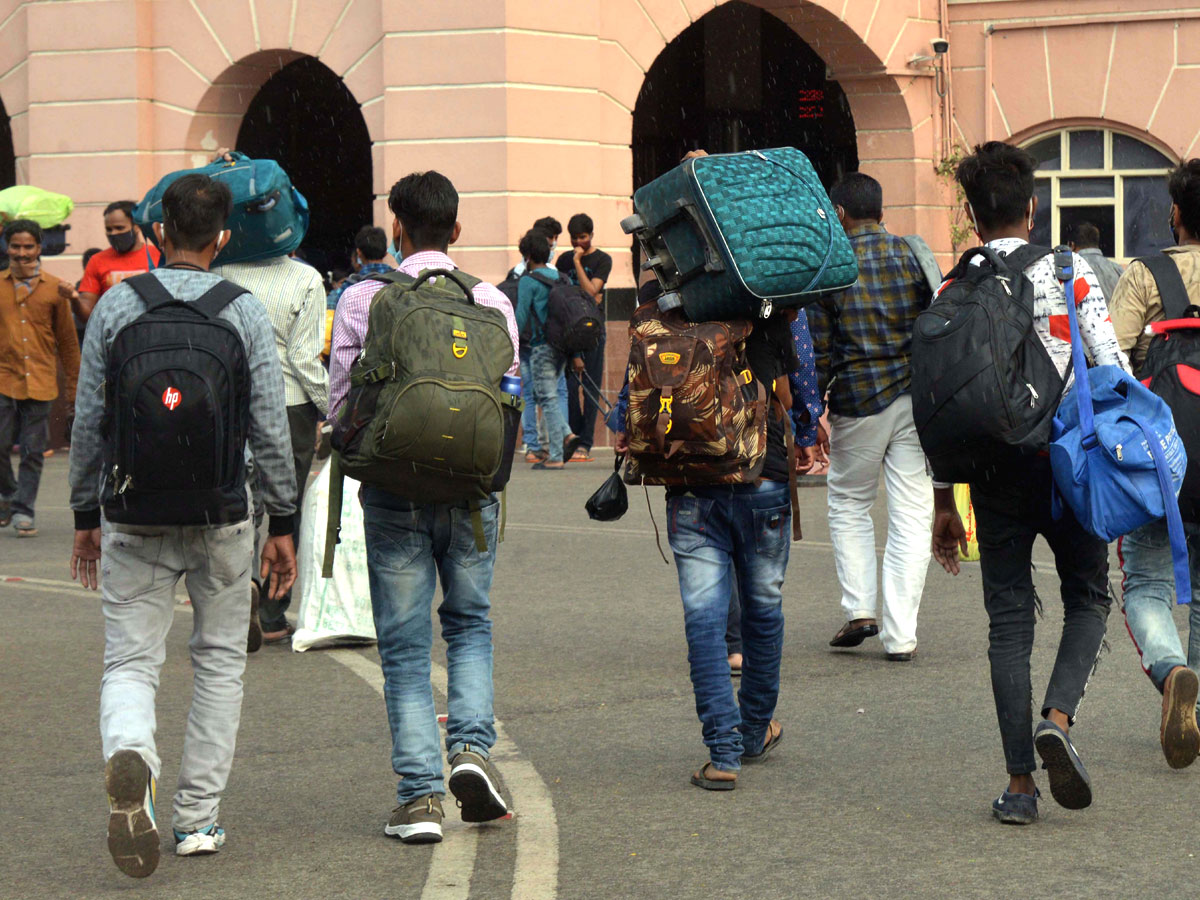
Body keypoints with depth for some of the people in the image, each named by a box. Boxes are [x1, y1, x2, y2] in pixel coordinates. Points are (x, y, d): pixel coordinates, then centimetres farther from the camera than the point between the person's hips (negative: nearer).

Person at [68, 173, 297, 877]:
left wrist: (86, 514, 13)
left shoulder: (117, 305, 1)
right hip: (221, 513, 0)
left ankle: (130, 756, -30)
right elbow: (270, 426, -3)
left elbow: (90, 420, 4)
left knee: (131, 659, 2)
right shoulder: (245, 312, -2)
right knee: (220, 660, 15)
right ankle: (200, 818, 15)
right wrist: (283, 523, 5)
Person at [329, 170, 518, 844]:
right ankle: (472, 744, -1)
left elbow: (340, 400, 0)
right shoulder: (492, 301, 1)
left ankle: (420, 793, 0)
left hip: (394, 490, -1)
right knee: (471, 620, 19)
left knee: (405, 643, 5)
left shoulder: (363, 300, -3)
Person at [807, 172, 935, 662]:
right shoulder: (911, 255, 3)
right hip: (916, 397, 2)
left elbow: (818, 347, -5)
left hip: (859, 401, -2)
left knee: (849, 505, 17)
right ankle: (900, 634, 1)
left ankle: (859, 609, 6)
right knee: (911, 515, 4)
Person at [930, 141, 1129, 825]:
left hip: (995, 468, 1)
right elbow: (1114, 370, -6)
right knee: (1088, 596, 15)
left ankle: (1020, 784, 3)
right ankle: (1058, 717, -11)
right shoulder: (1071, 273, -1)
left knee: (1009, 620, 6)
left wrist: (944, 503, 8)